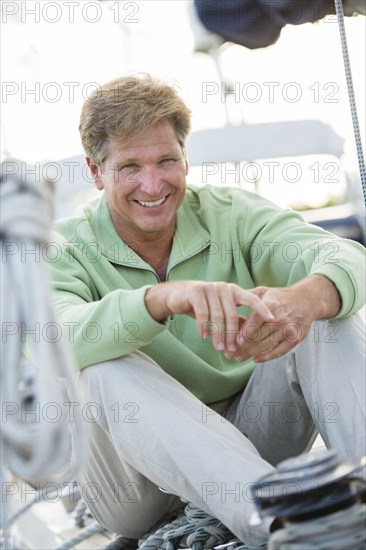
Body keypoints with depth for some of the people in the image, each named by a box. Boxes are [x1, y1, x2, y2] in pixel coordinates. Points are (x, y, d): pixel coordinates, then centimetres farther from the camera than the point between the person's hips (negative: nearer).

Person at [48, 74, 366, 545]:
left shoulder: (229, 214, -3)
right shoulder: (63, 252, -8)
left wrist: (307, 297, -45)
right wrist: (162, 298, -51)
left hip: (250, 440, 2)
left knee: (325, 321, -18)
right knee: (106, 370, -33)